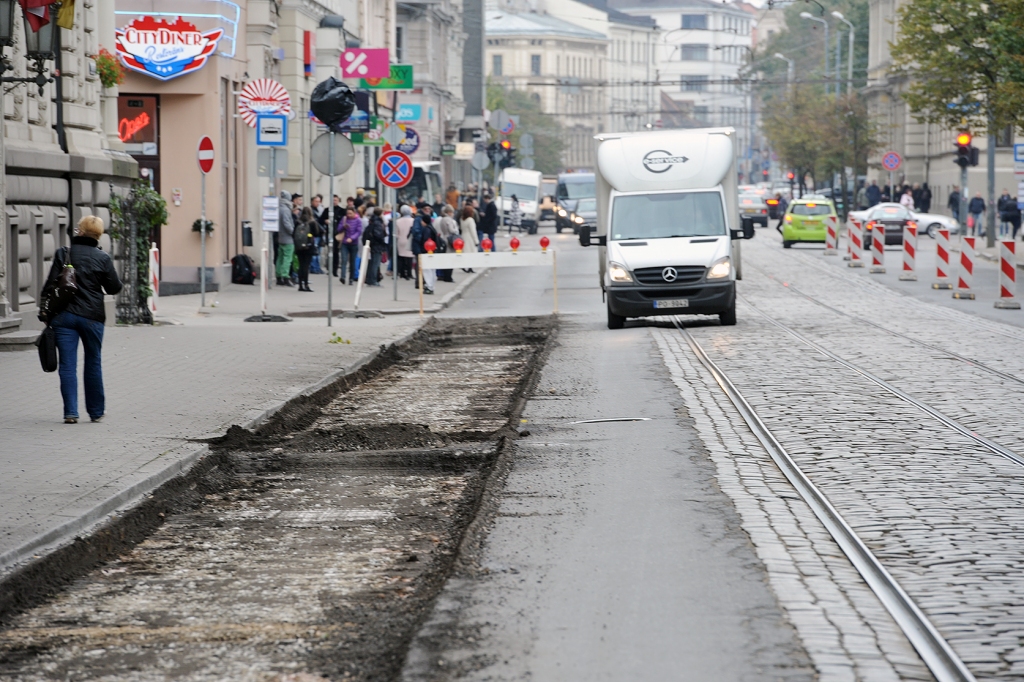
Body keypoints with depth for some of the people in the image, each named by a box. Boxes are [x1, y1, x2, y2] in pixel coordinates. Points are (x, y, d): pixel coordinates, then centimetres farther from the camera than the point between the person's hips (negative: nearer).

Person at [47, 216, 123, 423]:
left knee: (67, 365, 1)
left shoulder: (64, 254, -2)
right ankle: (96, 411, 22)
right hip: (92, 316, 1)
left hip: (63, 316, -1)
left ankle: (71, 412, -5)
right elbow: (114, 288, 3)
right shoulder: (103, 258, -3)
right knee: (93, 364, 14)